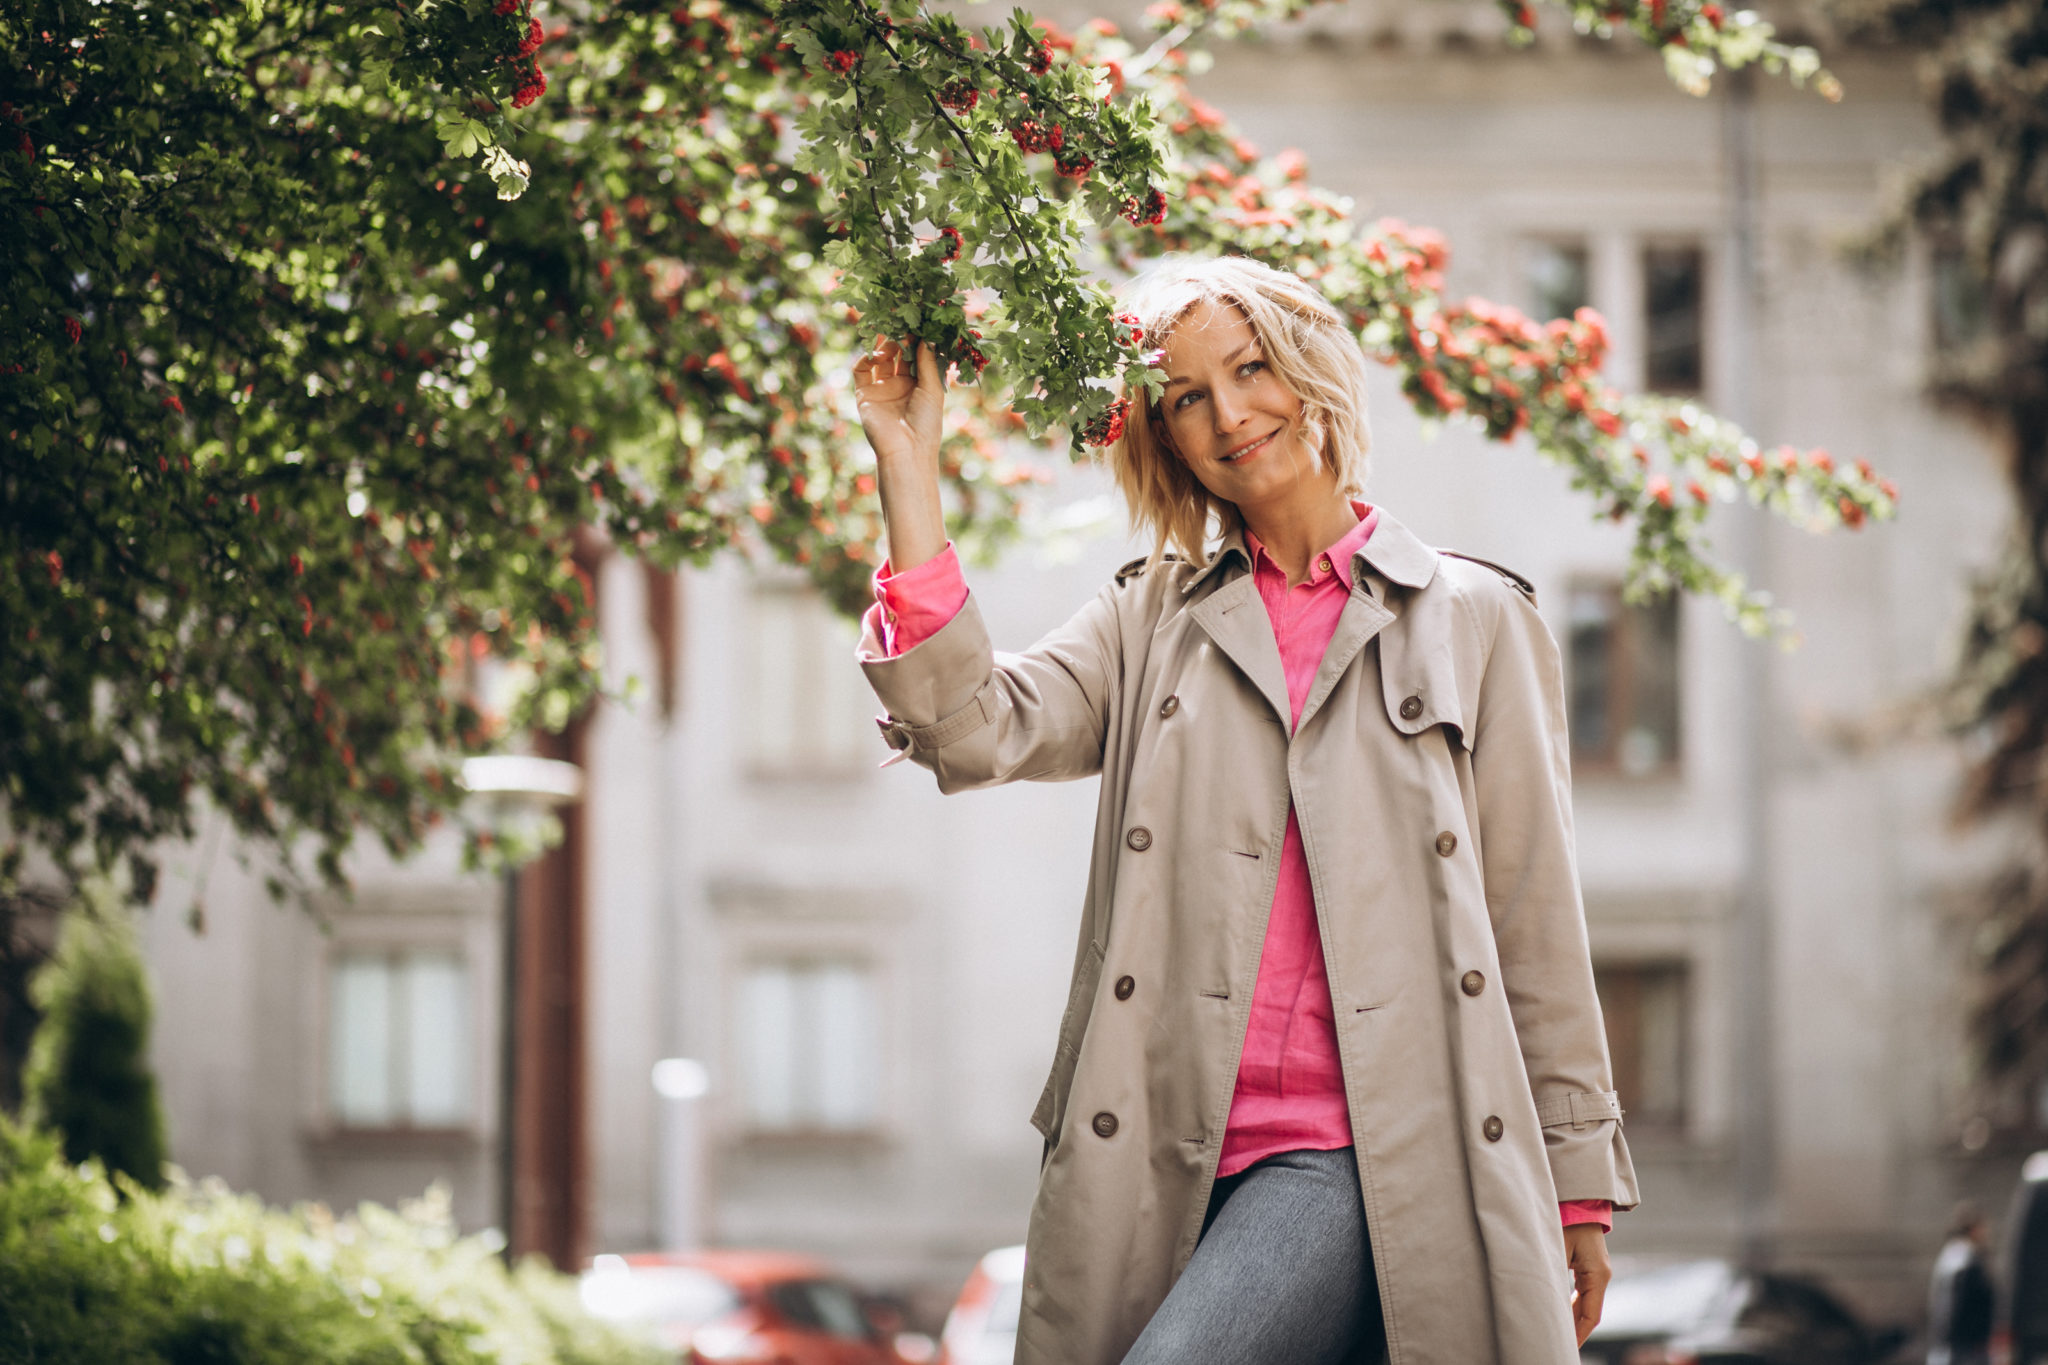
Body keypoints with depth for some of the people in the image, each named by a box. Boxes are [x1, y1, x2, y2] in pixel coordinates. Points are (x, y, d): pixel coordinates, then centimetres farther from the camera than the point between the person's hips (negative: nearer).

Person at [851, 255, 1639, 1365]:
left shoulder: (1474, 619, 10)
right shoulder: (1154, 618, 15)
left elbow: (1535, 923, 11)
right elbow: (972, 729, -3)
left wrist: (1580, 1184, 10)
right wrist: (906, 461, -3)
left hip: (1363, 1154, -3)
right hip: (1165, 1156, 3)